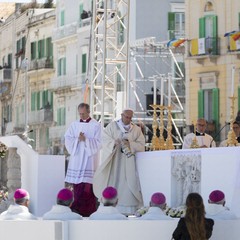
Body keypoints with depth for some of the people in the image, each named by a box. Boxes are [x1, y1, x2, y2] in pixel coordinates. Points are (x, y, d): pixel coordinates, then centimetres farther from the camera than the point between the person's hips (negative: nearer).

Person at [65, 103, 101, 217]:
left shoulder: (96, 125, 1)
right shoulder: (74, 125, 12)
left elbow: (98, 143, -6)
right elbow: (68, 139, 4)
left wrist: (85, 140, -19)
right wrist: (78, 139, -14)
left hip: (89, 159, -4)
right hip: (76, 159, 4)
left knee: (87, 186, -9)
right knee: (77, 186, 3)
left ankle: (87, 210, -7)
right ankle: (77, 210, 9)